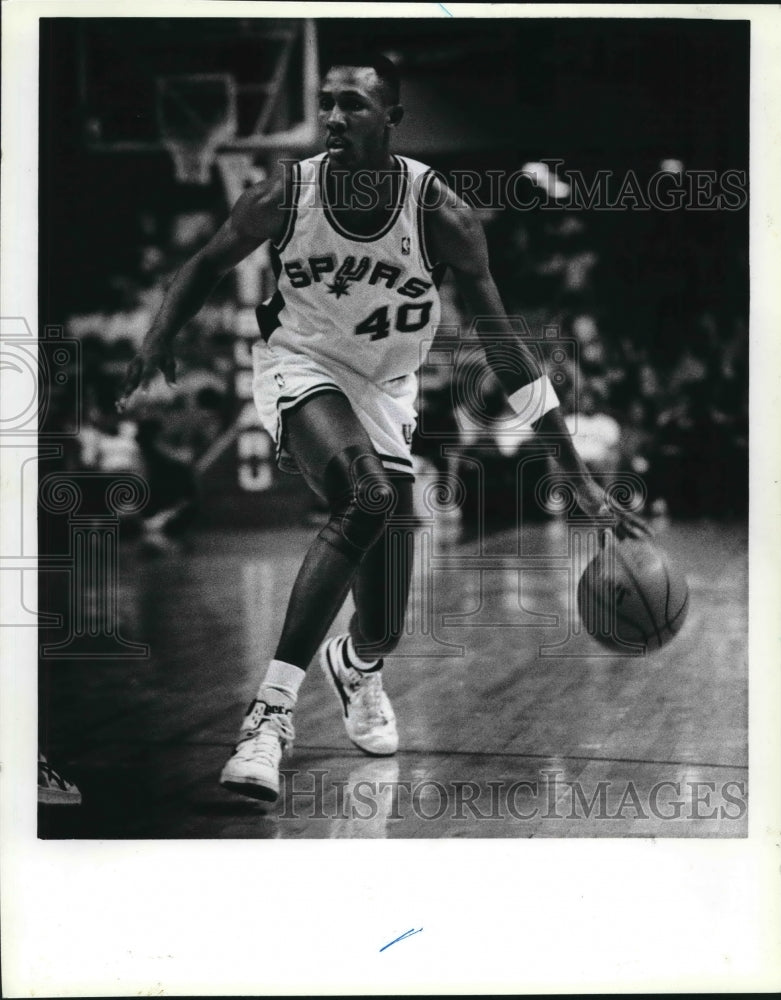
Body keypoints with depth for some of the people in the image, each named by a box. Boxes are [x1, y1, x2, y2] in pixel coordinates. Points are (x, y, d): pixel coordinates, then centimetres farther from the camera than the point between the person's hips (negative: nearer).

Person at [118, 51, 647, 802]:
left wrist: (581, 478, -23)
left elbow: (505, 348, -19)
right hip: (300, 366, -2)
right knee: (368, 497, -36)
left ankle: (358, 663, 47)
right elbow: (208, 263, 1)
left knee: (386, 630, 4)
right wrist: (158, 338, -19)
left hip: (385, 388, 2)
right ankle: (271, 711, -32)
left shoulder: (440, 215, -23)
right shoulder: (285, 196, -20)